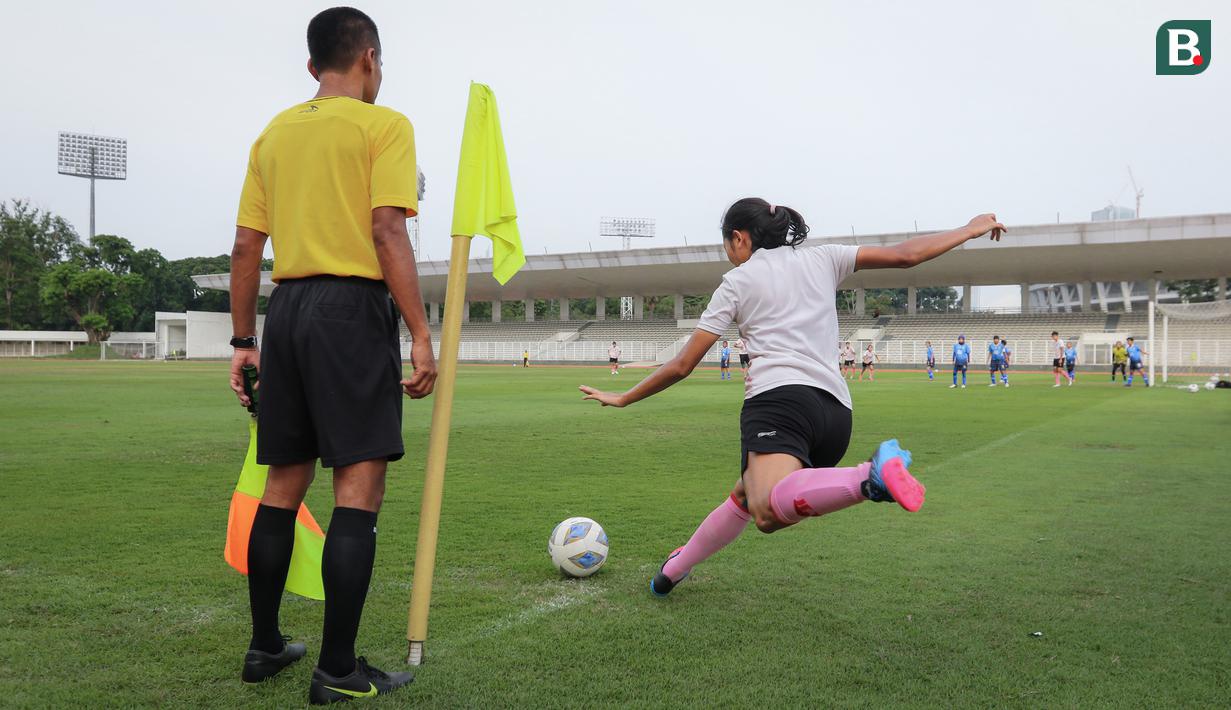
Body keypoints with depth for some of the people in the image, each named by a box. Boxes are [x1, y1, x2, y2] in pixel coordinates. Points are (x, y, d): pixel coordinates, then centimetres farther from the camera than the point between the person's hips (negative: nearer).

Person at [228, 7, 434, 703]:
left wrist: (245, 341, 17)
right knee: (359, 489, -4)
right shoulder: (384, 125, -1)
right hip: (354, 310, -7)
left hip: (286, 310, 7)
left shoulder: (274, 133, 16)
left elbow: (246, 246, 13)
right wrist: (421, 334, -14)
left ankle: (265, 646, 23)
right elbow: (388, 234, -13)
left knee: (284, 484, 14)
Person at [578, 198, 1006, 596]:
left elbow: (682, 366, 12)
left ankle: (871, 476, -50)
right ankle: (675, 569, 38)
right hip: (836, 412, 7)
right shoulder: (822, 259, 22)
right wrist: (970, 230, 34)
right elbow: (904, 256, 18)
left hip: (779, 397, -7)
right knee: (745, 497, 27)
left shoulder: (738, 281, 12)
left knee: (769, 513, -32)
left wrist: (623, 399, 24)